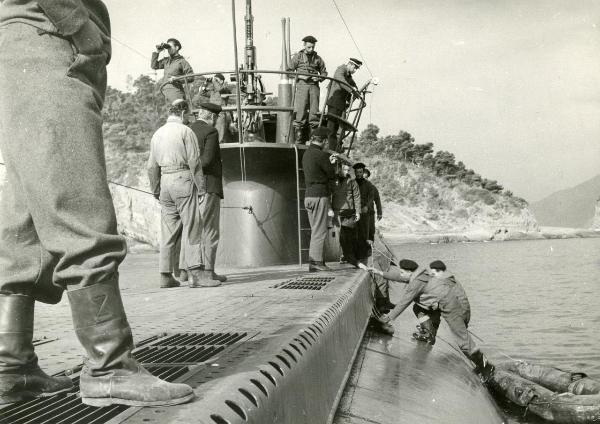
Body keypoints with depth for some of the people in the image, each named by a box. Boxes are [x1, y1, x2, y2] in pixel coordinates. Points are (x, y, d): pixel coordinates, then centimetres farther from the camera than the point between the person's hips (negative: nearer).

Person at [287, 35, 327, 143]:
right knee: (301, 110, -9)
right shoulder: (298, 57, 7)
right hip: (302, 85, -2)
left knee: (314, 110, 0)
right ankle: (298, 135, -6)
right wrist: (300, 76, -10)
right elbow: (288, 71, 4)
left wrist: (318, 78, -2)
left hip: (314, 86, 3)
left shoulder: (317, 58, 14)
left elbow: (324, 73, 20)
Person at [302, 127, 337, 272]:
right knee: (320, 231, -5)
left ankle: (314, 262, 14)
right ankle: (316, 261, -6)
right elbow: (332, 176, -5)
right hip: (320, 196, -9)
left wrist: (329, 163, 25)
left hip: (309, 195, 9)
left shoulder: (306, 154, 13)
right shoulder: (321, 155, -13)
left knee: (316, 231, 13)